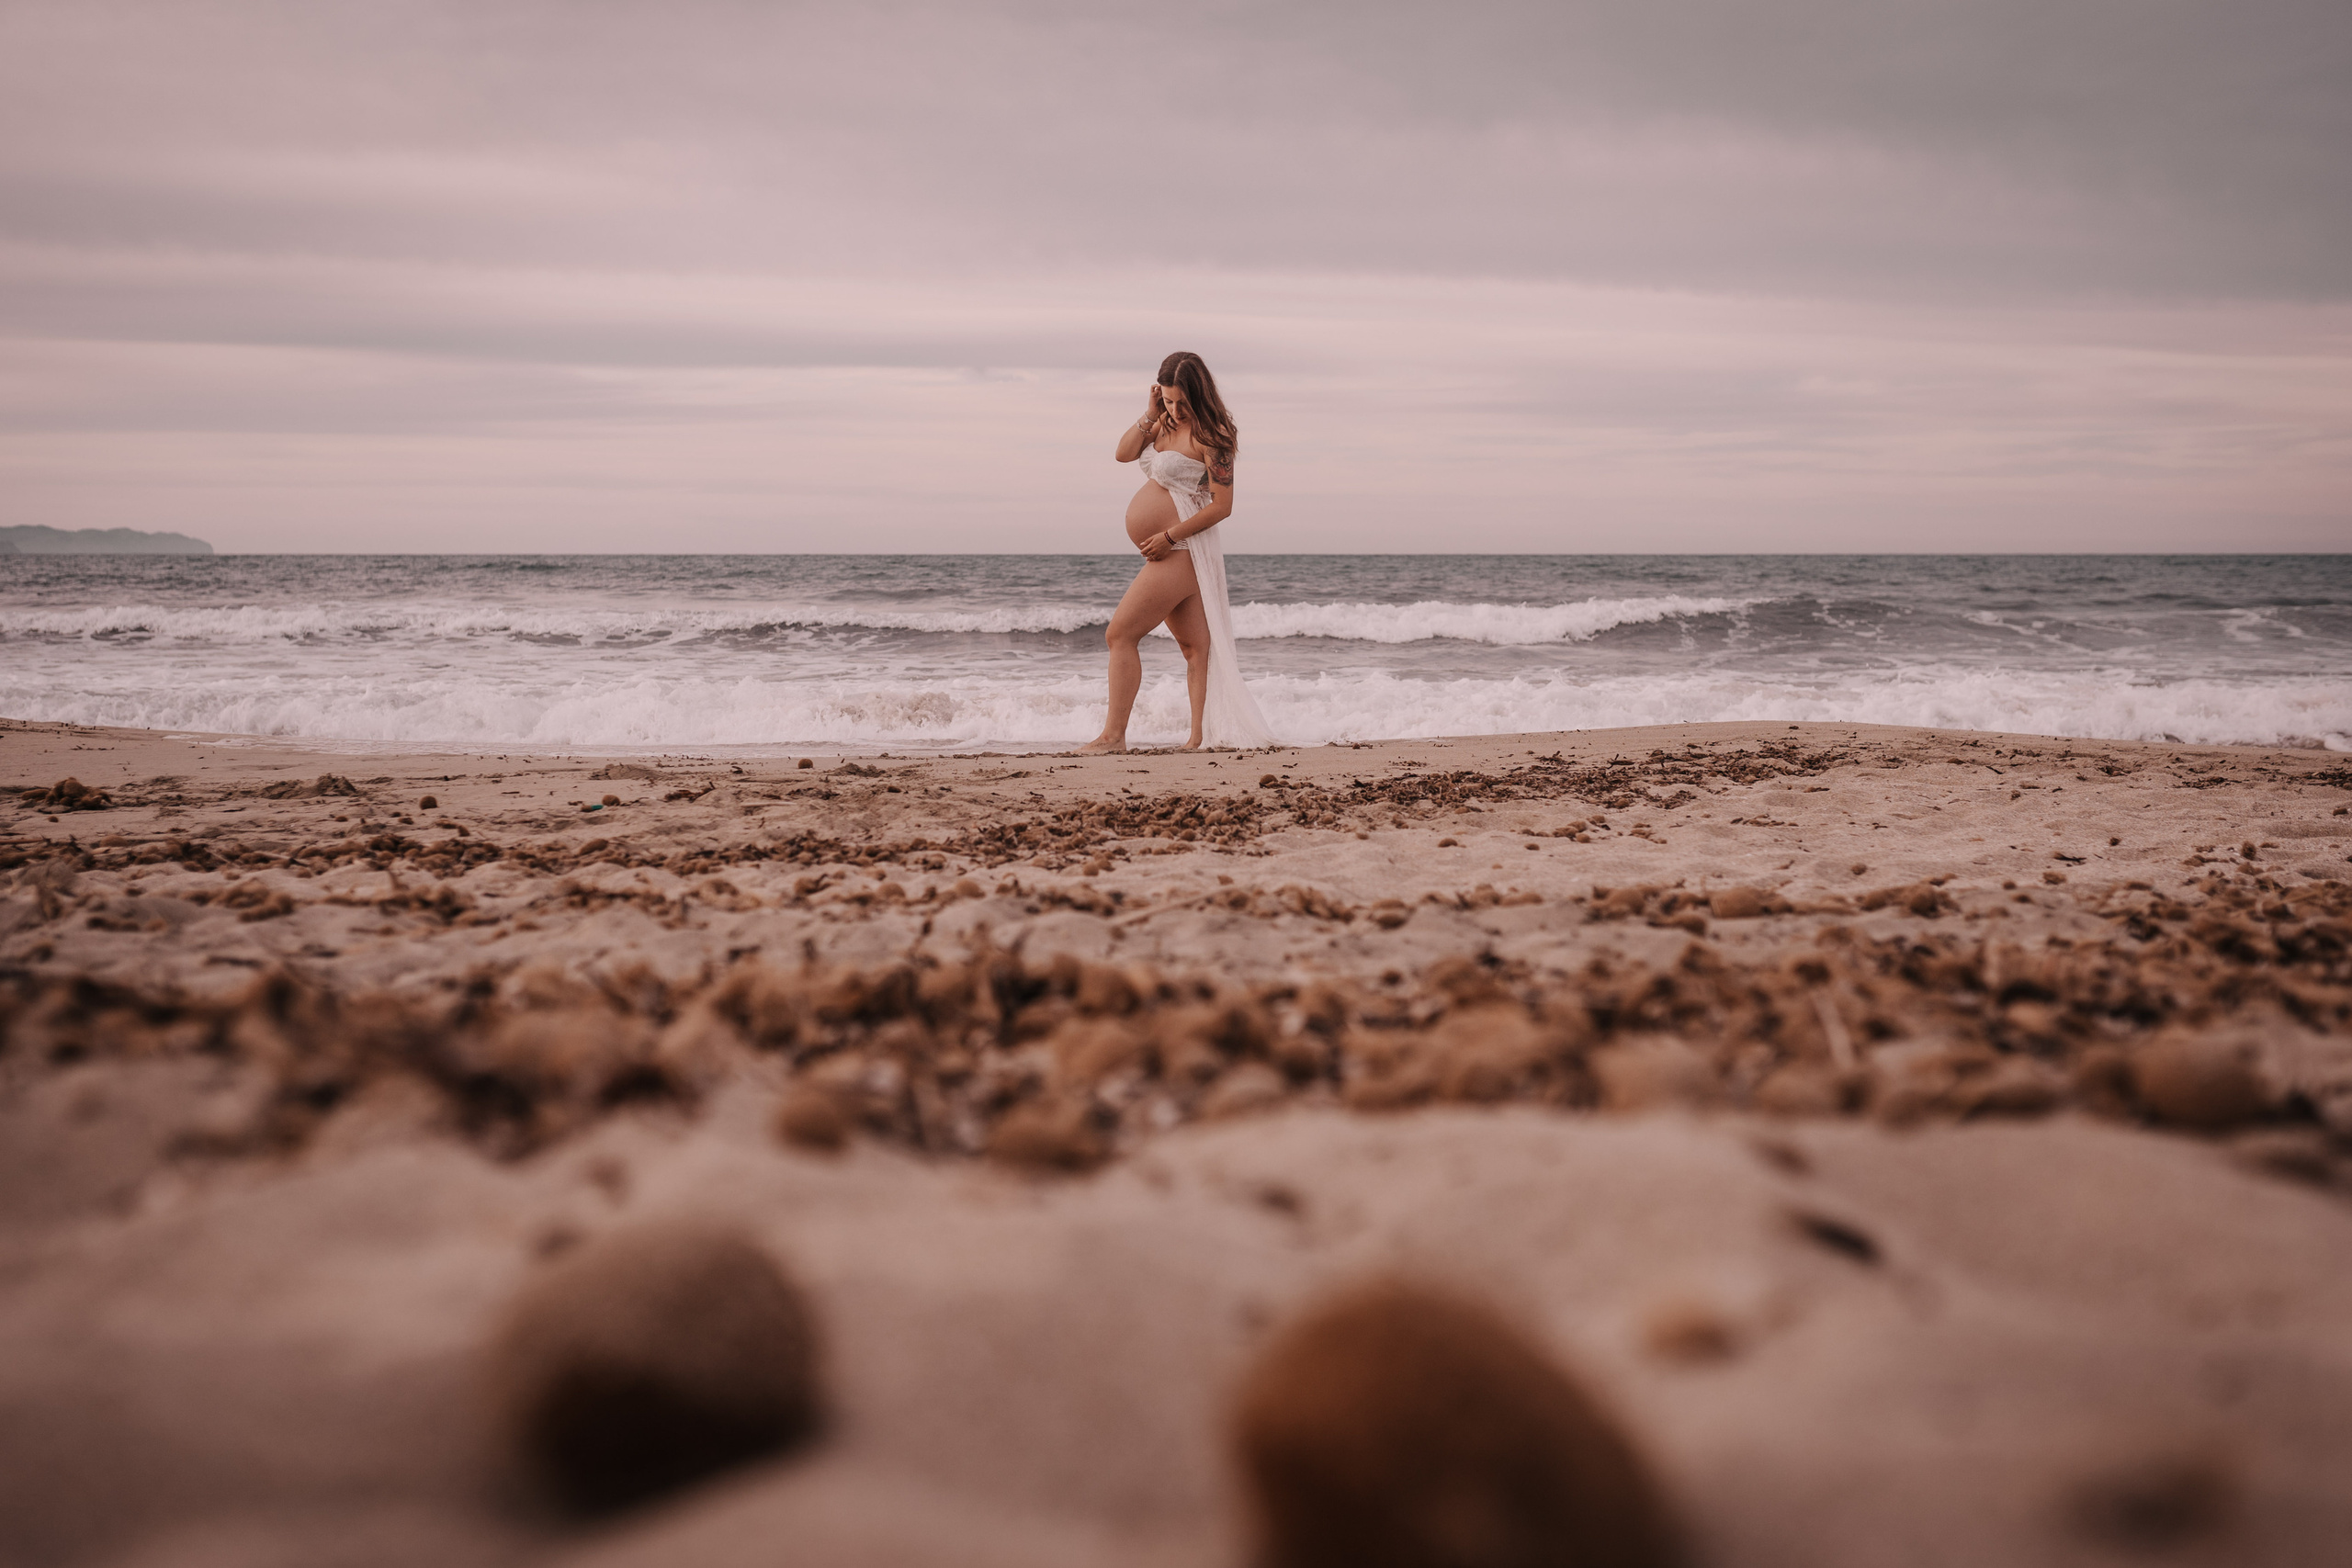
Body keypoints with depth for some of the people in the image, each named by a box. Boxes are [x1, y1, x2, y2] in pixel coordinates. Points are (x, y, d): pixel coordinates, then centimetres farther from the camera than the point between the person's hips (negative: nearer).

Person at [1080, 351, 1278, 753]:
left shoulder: (1209, 435, -15)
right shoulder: (1167, 424, 10)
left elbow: (1222, 506, -18)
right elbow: (1124, 452, 9)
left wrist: (1168, 536, -19)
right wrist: (1150, 416, -3)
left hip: (1181, 552, -9)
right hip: (1169, 554, 9)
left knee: (1120, 634, -8)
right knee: (1196, 646, 8)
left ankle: (1113, 735, -5)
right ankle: (1201, 735, 9)